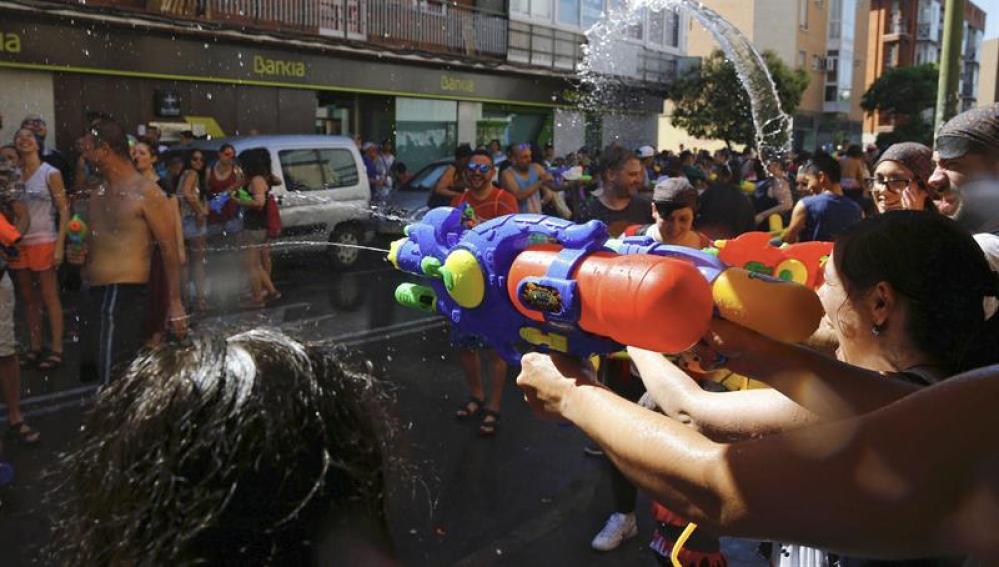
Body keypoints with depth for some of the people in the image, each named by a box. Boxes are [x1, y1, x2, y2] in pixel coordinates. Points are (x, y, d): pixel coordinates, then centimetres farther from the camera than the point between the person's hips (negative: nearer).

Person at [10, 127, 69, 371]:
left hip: (43, 242, -4)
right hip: (18, 244, 4)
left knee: (49, 298, 0)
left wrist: (60, 245, -13)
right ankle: (34, 348, 21)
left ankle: (56, 350, 6)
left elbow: (64, 211, -6)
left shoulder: (50, 173, -4)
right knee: (28, 299, 11)